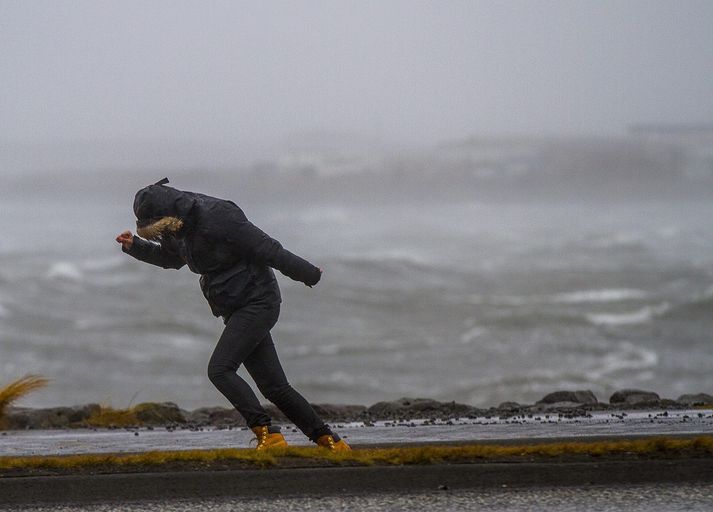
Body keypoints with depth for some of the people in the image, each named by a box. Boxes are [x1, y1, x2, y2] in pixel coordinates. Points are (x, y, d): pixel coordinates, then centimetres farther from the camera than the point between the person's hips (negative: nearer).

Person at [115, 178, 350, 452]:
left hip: (257, 302, -9)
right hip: (237, 310, 9)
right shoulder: (178, 229, 6)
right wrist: (135, 246, 13)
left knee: (220, 370, -19)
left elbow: (267, 249, -17)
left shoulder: (216, 218, -23)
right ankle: (328, 440, 12)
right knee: (273, 386, 6)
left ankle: (267, 433, -20)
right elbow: (169, 257, 29)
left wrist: (309, 274, -11)